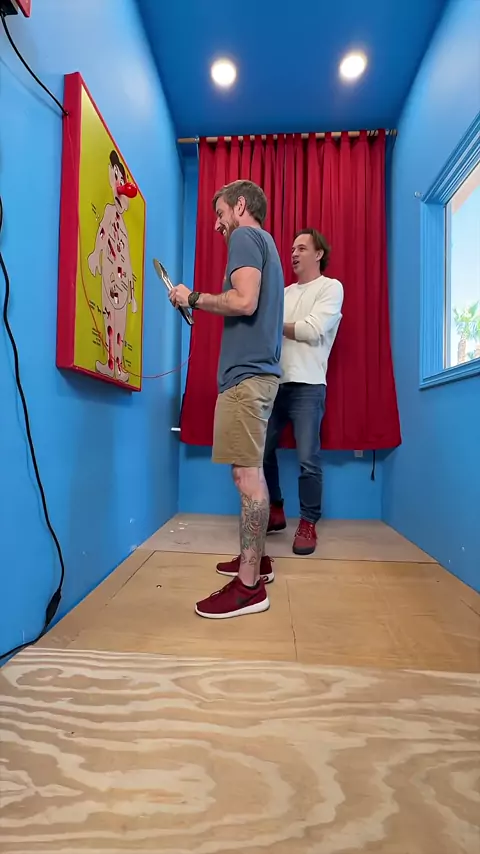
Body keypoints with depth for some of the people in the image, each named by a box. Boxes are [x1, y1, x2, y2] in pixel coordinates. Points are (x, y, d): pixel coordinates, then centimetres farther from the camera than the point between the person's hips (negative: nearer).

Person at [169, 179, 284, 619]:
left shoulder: (245, 236, -2)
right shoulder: (265, 242, 28)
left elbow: (244, 302, -18)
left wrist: (194, 298, -4)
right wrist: (204, 304, 21)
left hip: (246, 373, -10)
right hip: (260, 370, 10)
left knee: (247, 474, -10)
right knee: (253, 472, 13)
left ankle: (249, 586, -2)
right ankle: (254, 559, 25)